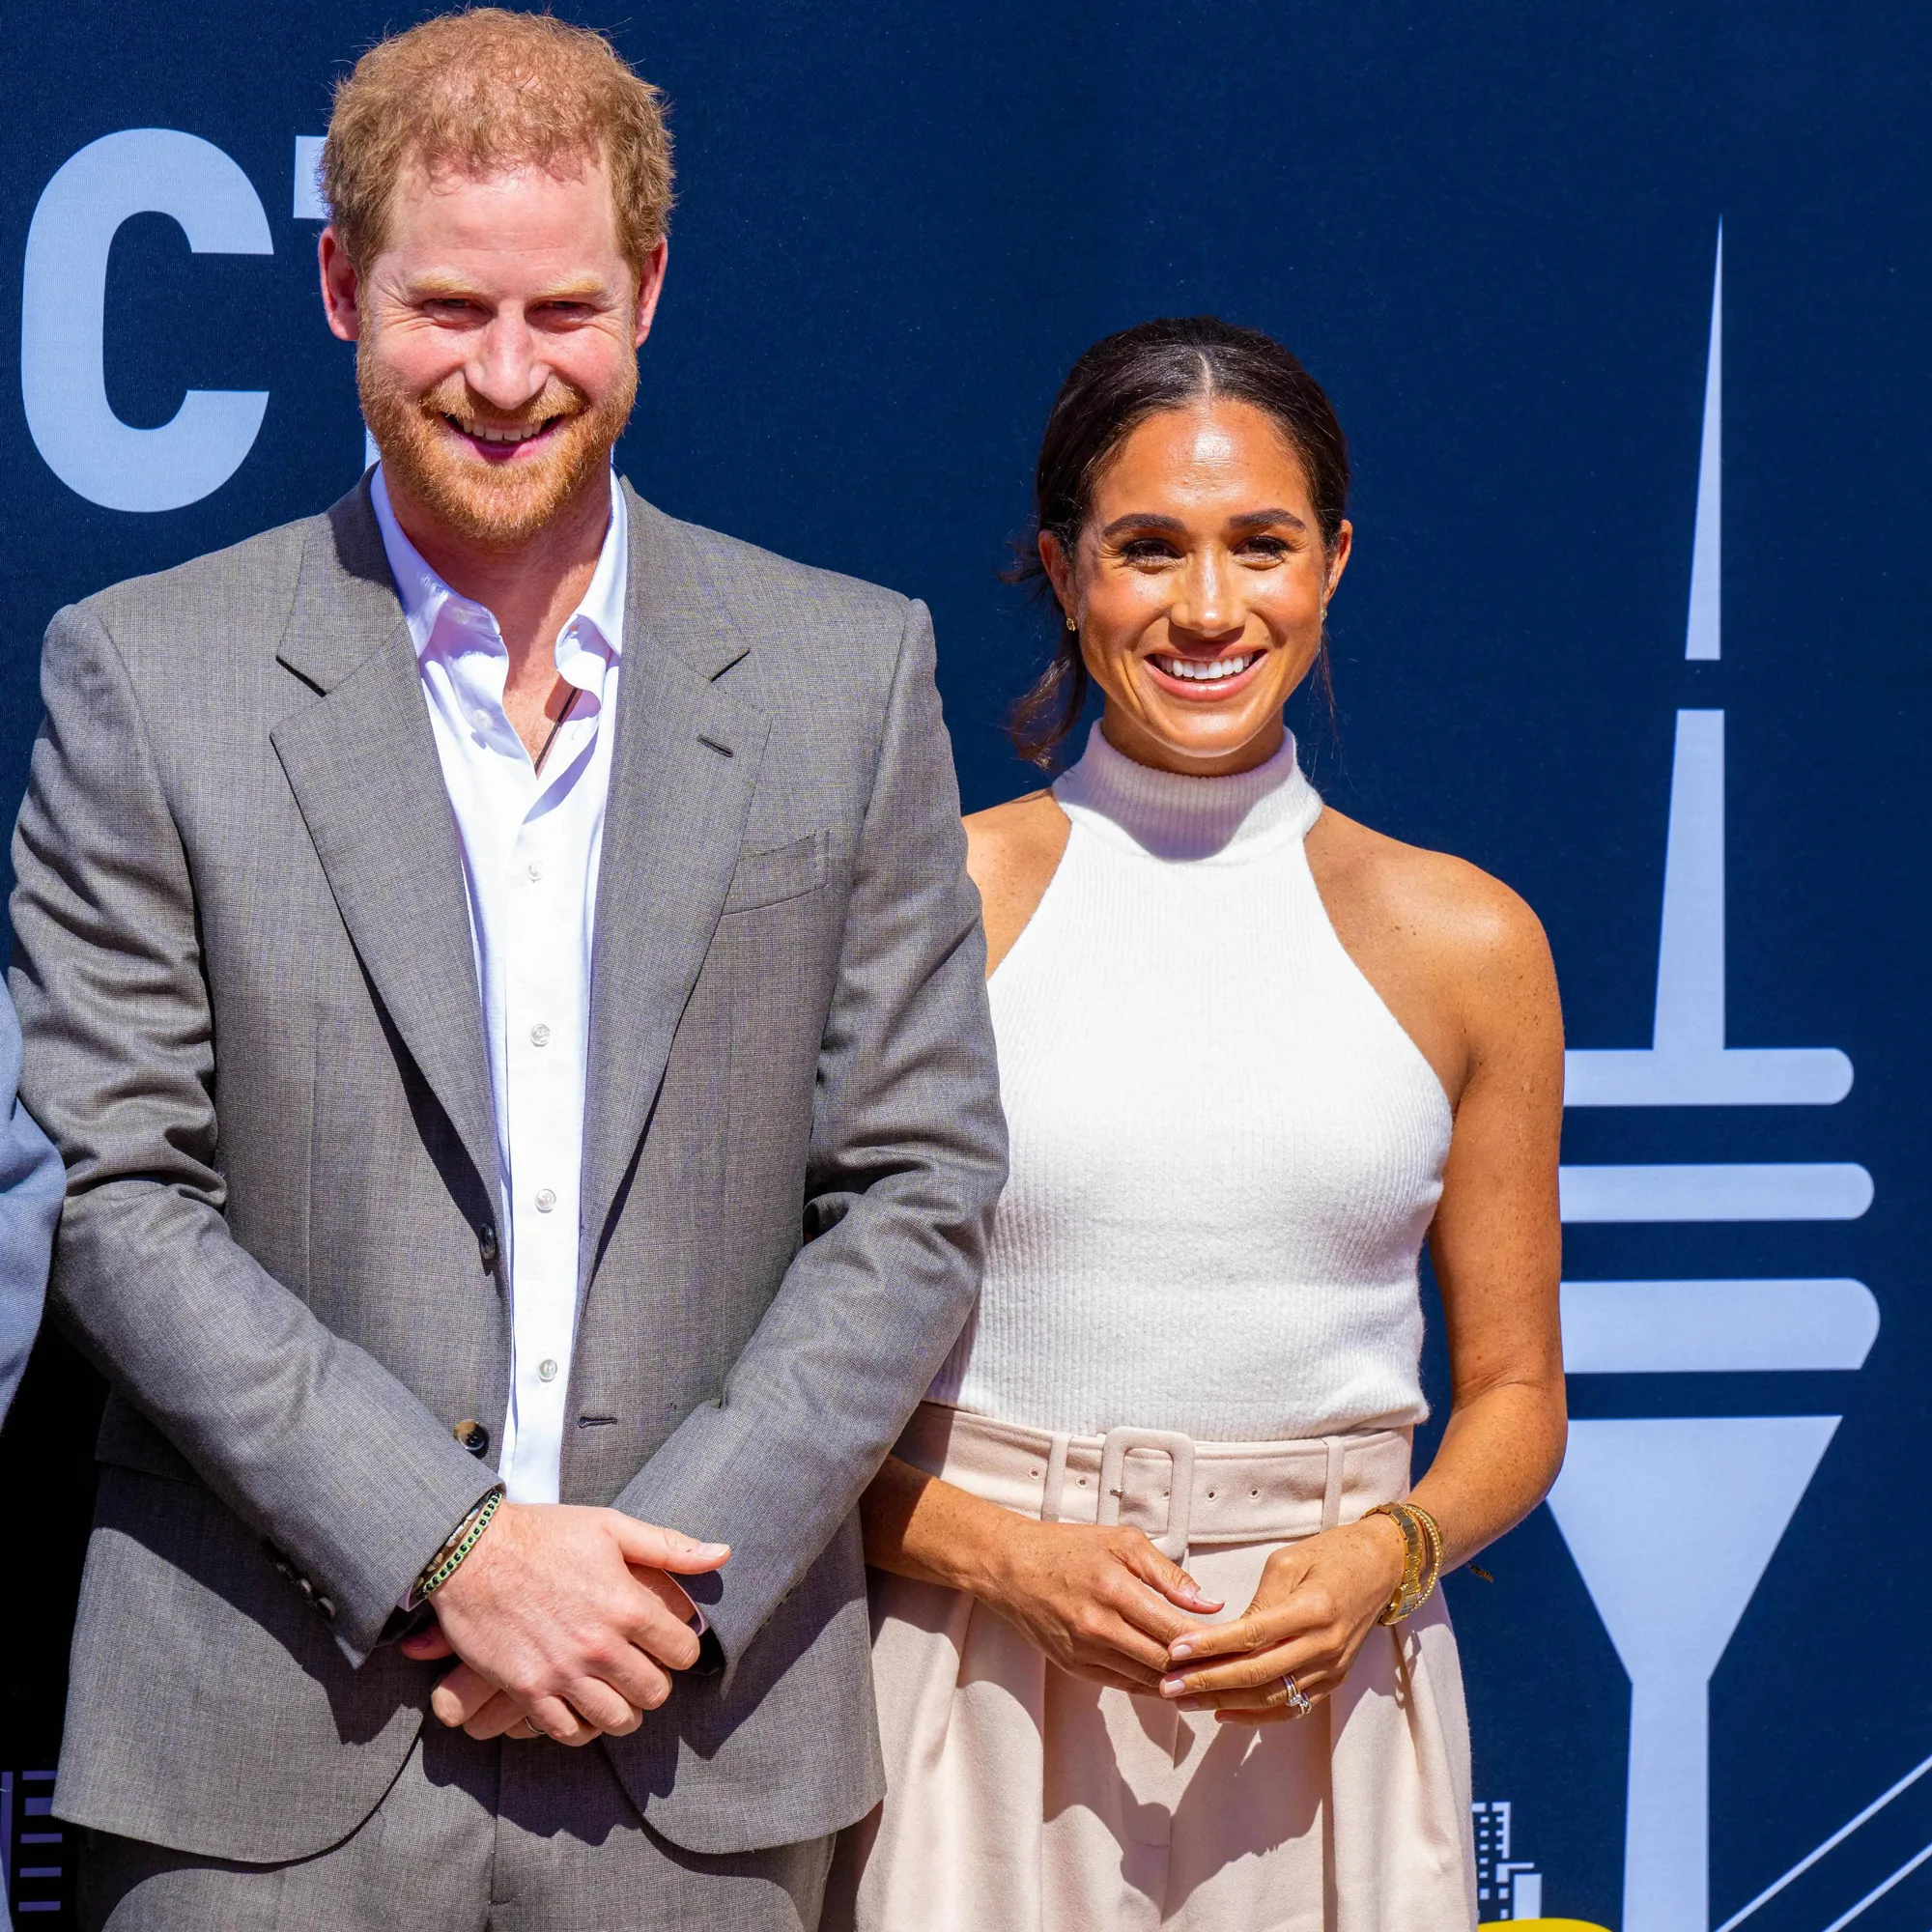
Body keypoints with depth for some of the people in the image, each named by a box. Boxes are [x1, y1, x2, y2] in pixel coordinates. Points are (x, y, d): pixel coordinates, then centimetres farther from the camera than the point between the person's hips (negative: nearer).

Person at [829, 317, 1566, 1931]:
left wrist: (1384, 1557, -8)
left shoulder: (1463, 940, 3)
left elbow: (1515, 1396, 10)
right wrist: (1011, 1560, -14)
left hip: (1323, 1712, 1)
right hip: (983, 1697, -1)